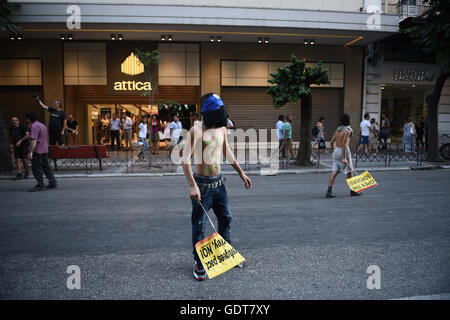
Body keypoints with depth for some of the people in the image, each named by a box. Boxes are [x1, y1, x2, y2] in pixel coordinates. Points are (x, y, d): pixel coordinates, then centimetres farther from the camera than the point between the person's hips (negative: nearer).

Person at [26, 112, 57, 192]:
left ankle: (40, 185, 1)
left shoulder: (34, 126, -15)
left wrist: (30, 152, -23)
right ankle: (52, 183, 15)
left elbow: (34, 140, -23)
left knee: (37, 169, -2)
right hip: (45, 150, 9)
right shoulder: (42, 125, 16)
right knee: (46, 167, 13)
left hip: (37, 151, -9)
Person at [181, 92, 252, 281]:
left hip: (218, 182, 7)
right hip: (202, 184, -7)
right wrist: (192, 185, -32)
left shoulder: (222, 129, 6)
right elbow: (185, 159, -23)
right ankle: (199, 263, 20)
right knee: (199, 225, 3)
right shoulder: (196, 131, -15)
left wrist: (241, 173, 20)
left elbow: (227, 153, 19)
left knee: (226, 218, 18)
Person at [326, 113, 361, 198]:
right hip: (344, 152, -7)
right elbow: (344, 144, -22)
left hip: (336, 151, 7)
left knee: (335, 172, 3)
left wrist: (333, 152, 23)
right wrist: (344, 158, -23)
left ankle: (329, 191, -4)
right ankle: (353, 191, 23)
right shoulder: (347, 131, -14)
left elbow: (331, 142, 11)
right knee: (349, 171, 10)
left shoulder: (337, 129, 8)